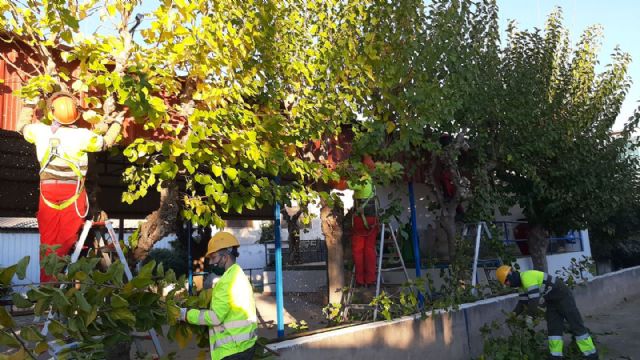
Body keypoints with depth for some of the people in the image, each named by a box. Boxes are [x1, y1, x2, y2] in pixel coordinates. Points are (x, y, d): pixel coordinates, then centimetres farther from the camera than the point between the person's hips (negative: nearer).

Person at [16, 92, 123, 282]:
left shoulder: (40, 130, -3)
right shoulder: (82, 135, -13)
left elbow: (21, 126, 19)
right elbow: (106, 142, 2)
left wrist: (29, 105, 31)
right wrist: (118, 122, 16)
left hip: (48, 187, 3)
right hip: (72, 189, -3)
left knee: (47, 237, 11)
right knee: (66, 237, 3)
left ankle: (45, 279, 15)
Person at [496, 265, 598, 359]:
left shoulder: (527, 277, -27)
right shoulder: (521, 283, 6)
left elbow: (534, 300, -30)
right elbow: (522, 302, 10)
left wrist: (530, 313, -12)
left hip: (563, 296, -9)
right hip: (552, 300, 10)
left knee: (575, 325, -4)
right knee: (553, 328, 6)